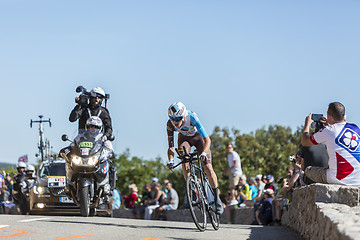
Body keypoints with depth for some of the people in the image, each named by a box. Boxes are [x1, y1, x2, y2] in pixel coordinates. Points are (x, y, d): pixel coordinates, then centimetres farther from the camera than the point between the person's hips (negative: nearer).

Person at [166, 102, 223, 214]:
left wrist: (203, 153, -57)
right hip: (184, 138, 2)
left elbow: (207, 140, -40)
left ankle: (217, 198, 1)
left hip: (198, 137, -2)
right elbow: (171, 145, -22)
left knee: (207, 167, -13)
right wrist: (171, 160, -39)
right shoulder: (170, 124, -29)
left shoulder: (192, 118, -39)